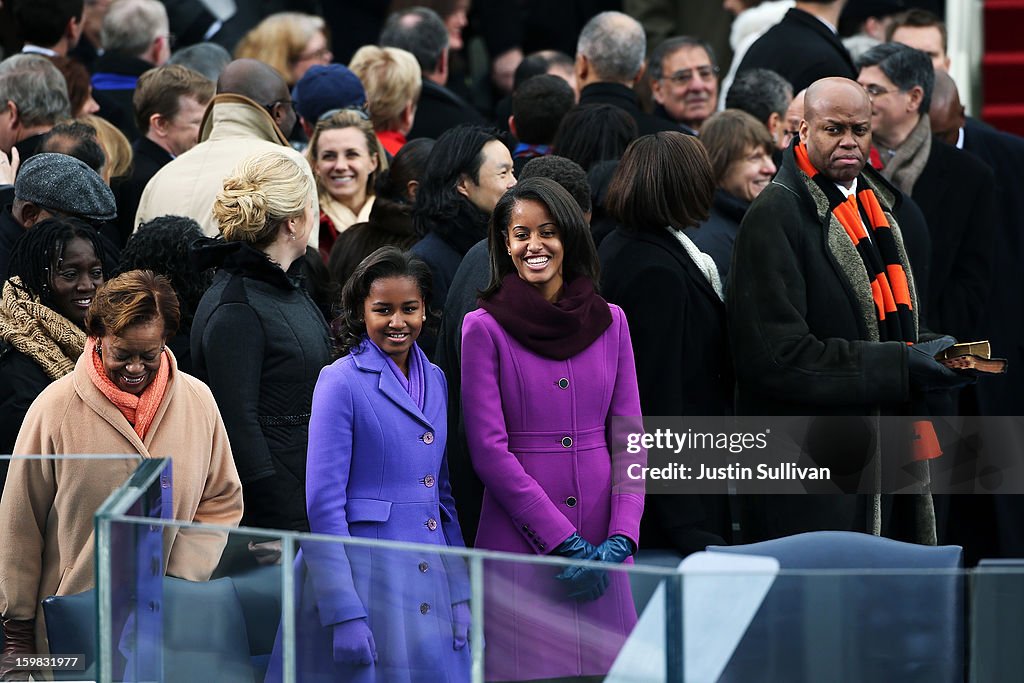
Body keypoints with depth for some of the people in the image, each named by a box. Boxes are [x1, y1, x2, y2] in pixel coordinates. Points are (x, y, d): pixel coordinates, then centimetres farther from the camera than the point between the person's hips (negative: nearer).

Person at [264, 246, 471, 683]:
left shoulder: (435, 381, 12)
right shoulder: (342, 381, -7)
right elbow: (324, 503, -11)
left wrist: (460, 592, 8)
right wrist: (343, 613, -17)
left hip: (429, 579, 6)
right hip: (365, 577, -6)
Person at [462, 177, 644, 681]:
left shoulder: (609, 323, 9)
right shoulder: (485, 328, -1)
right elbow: (489, 449, -7)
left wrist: (620, 538, -6)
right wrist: (564, 541, -12)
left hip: (602, 544, 3)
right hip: (521, 540, -3)